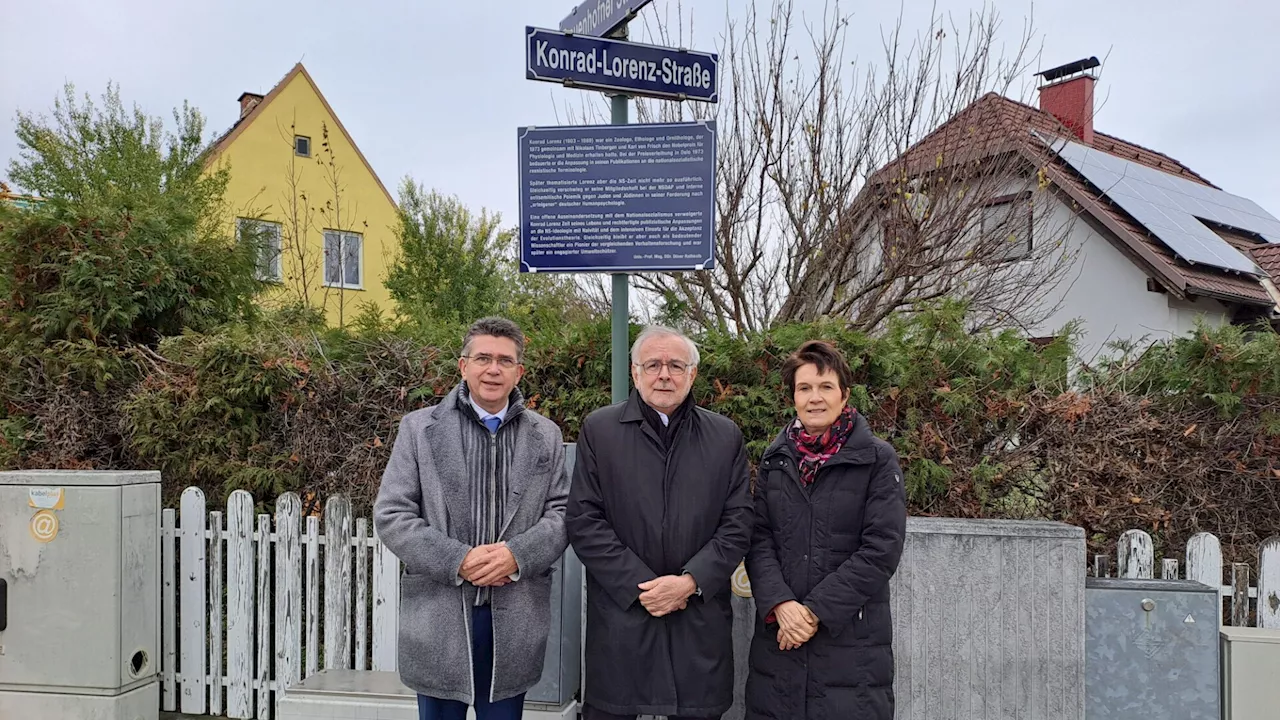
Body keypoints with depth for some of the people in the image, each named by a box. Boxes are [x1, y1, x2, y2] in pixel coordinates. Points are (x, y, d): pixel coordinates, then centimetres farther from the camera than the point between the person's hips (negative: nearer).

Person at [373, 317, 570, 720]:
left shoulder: (546, 436, 6)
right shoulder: (420, 428, 0)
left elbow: (562, 513, 4)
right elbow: (391, 515, -4)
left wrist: (517, 554, -15)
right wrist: (457, 561, -15)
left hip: (514, 620, 2)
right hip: (439, 614, -1)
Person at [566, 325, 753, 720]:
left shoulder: (726, 436, 7)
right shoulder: (598, 429, 2)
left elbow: (737, 524, 3)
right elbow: (583, 521, -3)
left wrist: (690, 582, -10)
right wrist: (640, 585, -10)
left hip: (701, 621, 1)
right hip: (619, 618, -1)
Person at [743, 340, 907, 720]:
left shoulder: (878, 459, -4)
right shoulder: (775, 459, 8)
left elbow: (882, 549, -10)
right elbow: (759, 538, 3)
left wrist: (816, 611, -14)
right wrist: (780, 604, -13)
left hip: (852, 637, -3)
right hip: (778, 632, 3)